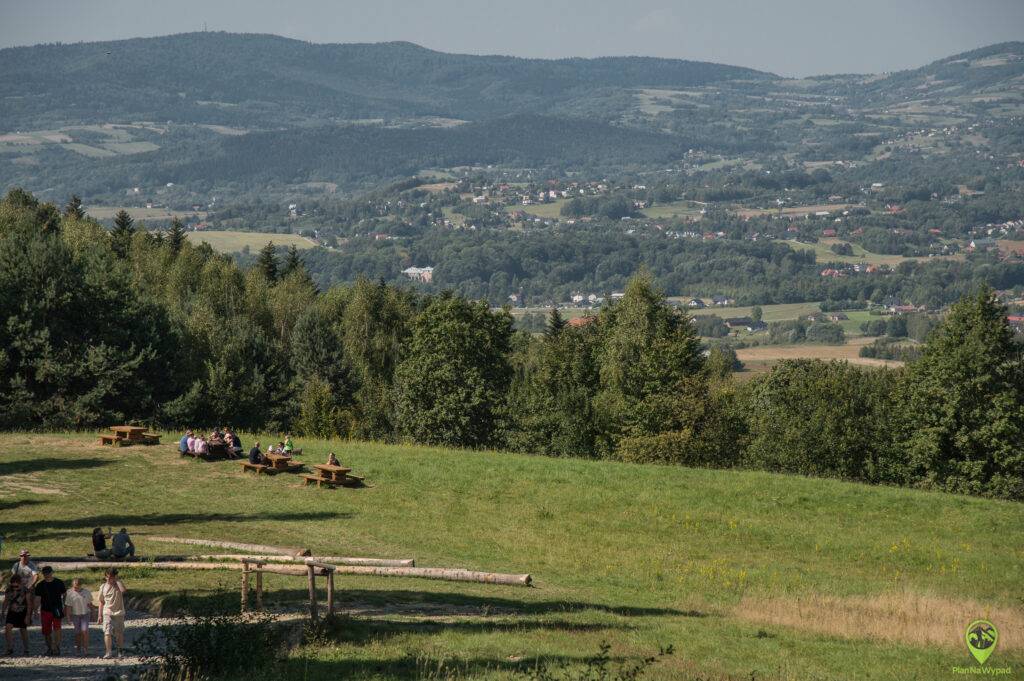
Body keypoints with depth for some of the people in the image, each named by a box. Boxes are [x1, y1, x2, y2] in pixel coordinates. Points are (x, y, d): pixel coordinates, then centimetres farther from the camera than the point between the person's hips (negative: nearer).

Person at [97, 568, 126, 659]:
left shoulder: (119, 584, -5)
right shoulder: (103, 587, 4)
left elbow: (123, 590, -30)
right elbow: (101, 602, 12)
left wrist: (117, 580, -22)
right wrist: (100, 615, 10)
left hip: (119, 613, -1)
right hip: (107, 613, 1)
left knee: (119, 633, 7)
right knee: (107, 633, -12)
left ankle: (120, 652, 22)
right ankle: (109, 652, -10)